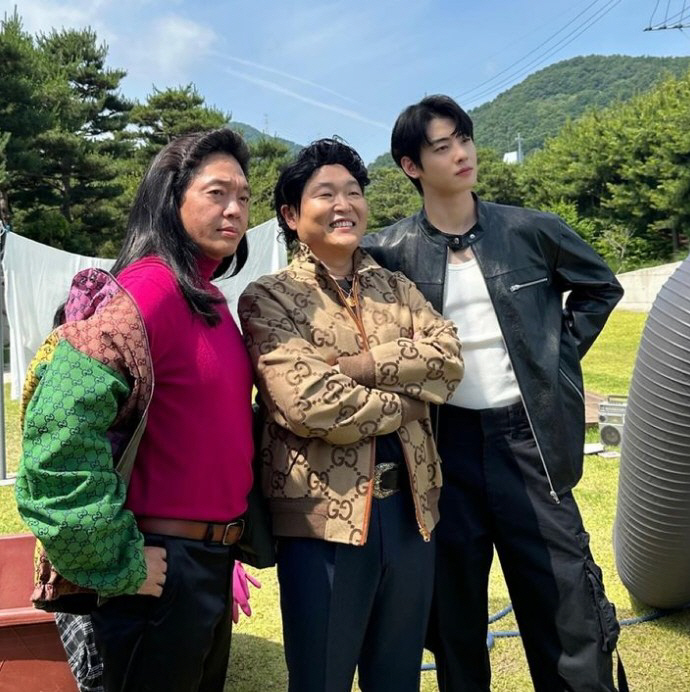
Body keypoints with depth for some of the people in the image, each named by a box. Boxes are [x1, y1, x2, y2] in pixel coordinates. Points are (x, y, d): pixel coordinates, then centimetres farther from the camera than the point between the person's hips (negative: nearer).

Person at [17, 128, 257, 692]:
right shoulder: (150, 287, -19)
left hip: (212, 560, 9)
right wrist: (119, 562, -19)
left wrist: (232, 538, 16)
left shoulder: (207, 299, 8)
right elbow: (62, 424, -27)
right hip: (164, 567, -8)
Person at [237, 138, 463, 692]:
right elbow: (310, 403, -18)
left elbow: (449, 356, -3)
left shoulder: (395, 287, 13)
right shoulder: (269, 298, -4)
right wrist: (405, 400, -6)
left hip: (410, 508, 5)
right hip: (327, 514, -5)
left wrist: (363, 364, -15)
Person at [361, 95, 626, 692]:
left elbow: (601, 287, 14)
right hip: (446, 446, 0)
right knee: (453, 613, 13)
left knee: (568, 609, 6)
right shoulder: (391, 252, -3)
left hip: (530, 439, 0)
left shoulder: (531, 231, -1)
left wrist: (559, 356, 5)